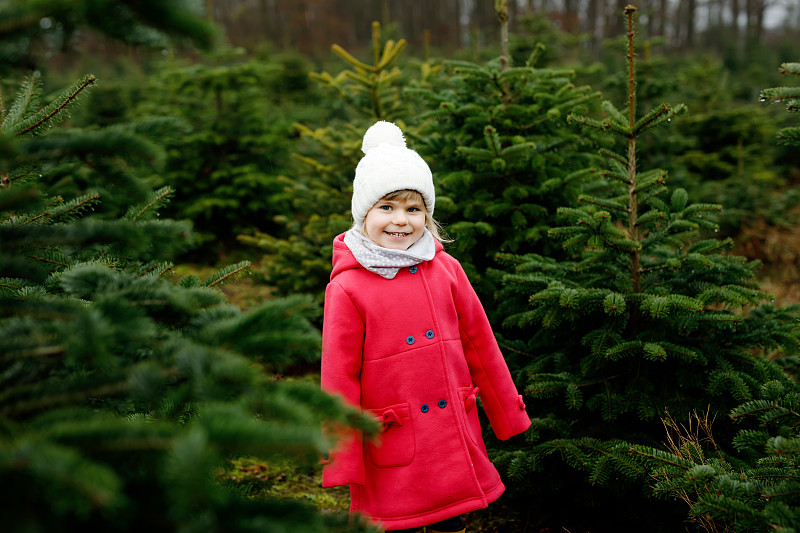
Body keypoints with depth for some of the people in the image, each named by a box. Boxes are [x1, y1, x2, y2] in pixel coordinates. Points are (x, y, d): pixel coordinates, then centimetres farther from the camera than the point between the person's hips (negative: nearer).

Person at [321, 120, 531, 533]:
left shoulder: (446, 270, 1)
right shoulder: (347, 287, -9)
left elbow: (481, 345, 8)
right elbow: (339, 378, -6)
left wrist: (509, 415, 14)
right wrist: (342, 459, -5)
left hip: (456, 440, 4)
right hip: (391, 452, -3)